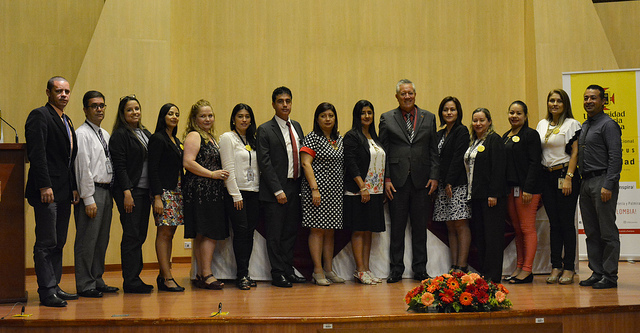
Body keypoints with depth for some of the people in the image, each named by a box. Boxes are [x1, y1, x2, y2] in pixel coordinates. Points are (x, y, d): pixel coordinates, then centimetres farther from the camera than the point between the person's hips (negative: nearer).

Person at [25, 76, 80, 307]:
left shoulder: (67, 121, 20)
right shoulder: (39, 116, -7)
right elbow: (37, 154, -15)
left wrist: (74, 187, 15)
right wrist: (44, 186, -20)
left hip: (64, 191, 9)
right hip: (47, 191, -9)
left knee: (58, 243, 10)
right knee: (46, 243, -6)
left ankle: (54, 287, 16)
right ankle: (46, 292, -4)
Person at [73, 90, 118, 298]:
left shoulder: (105, 135, 18)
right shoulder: (82, 134, -8)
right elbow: (83, 167, -13)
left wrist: (111, 194, 12)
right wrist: (89, 199, -17)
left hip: (106, 191, 9)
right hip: (91, 191, -8)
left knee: (102, 240, 13)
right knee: (87, 240, -5)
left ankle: (97, 280, 21)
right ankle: (85, 285, 0)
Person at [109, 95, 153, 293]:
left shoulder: (146, 133, 17)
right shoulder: (120, 135, -7)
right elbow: (120, 166, -13)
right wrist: (127, 192, -20)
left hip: (145, 191, 8)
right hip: (130, 191, -8)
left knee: (140, 236, 9)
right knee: (132, 236, -6)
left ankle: (135, 278, 15)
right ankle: (130, 282, -2)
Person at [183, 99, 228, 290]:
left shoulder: (211, 138, 21)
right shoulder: (194, 136, -7)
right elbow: (188, 162, -18)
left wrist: (221, 174, 16)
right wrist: (212, 174, -16)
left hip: (212, 192, 9)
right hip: (199, 191, -9)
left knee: (203, 235, 9)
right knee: (209, 233, -11)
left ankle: (201, 275, 12)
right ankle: (206, 274, -9)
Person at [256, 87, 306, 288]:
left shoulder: (296, 127, 14)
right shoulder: (265, 130, -5)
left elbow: (303, 156, 15)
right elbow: (265, 163, -10)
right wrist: (278, 190, -15)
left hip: (295, 188, 6)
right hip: (275, 190, -6)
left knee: (291, 232, 10)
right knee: (275, 234, 0)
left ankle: (288, 270, 18)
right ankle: (277, 274, 6)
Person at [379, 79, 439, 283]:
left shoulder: (428, 118, 10)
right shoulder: (387, 118, 5)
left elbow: (433, 150, 9)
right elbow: (383, 151, 3)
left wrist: (434, 176, 0)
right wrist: (386, 179, -5)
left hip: (421, 180, 1)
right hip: (397, 180, -1)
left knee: (420, 226, 6)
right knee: (397, 226, 3)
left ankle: (420, 269, 13)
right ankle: (396, 269, 11)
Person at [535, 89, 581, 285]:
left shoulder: (572, 124, -2)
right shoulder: (542, 125, 14)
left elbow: (574, 153, -7)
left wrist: (568, 178, -15)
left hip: (565, 174, -5)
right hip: (546, 176, 5)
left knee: (566, 222, -4)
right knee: (554, 223, 6)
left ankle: (569, 268, 1)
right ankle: (556, 266, 10)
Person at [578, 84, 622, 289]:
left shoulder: (608, 125, -8)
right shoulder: (584, 126, 18)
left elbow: (615, 157, -15)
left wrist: (608, 186, -21)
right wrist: (579, 182, 12)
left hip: (602, 182, -9)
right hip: (586, 182, 9)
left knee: (607, 232, -5)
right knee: (591, 232, 10)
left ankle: (610, 276, -1)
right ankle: (596, 273, 16)